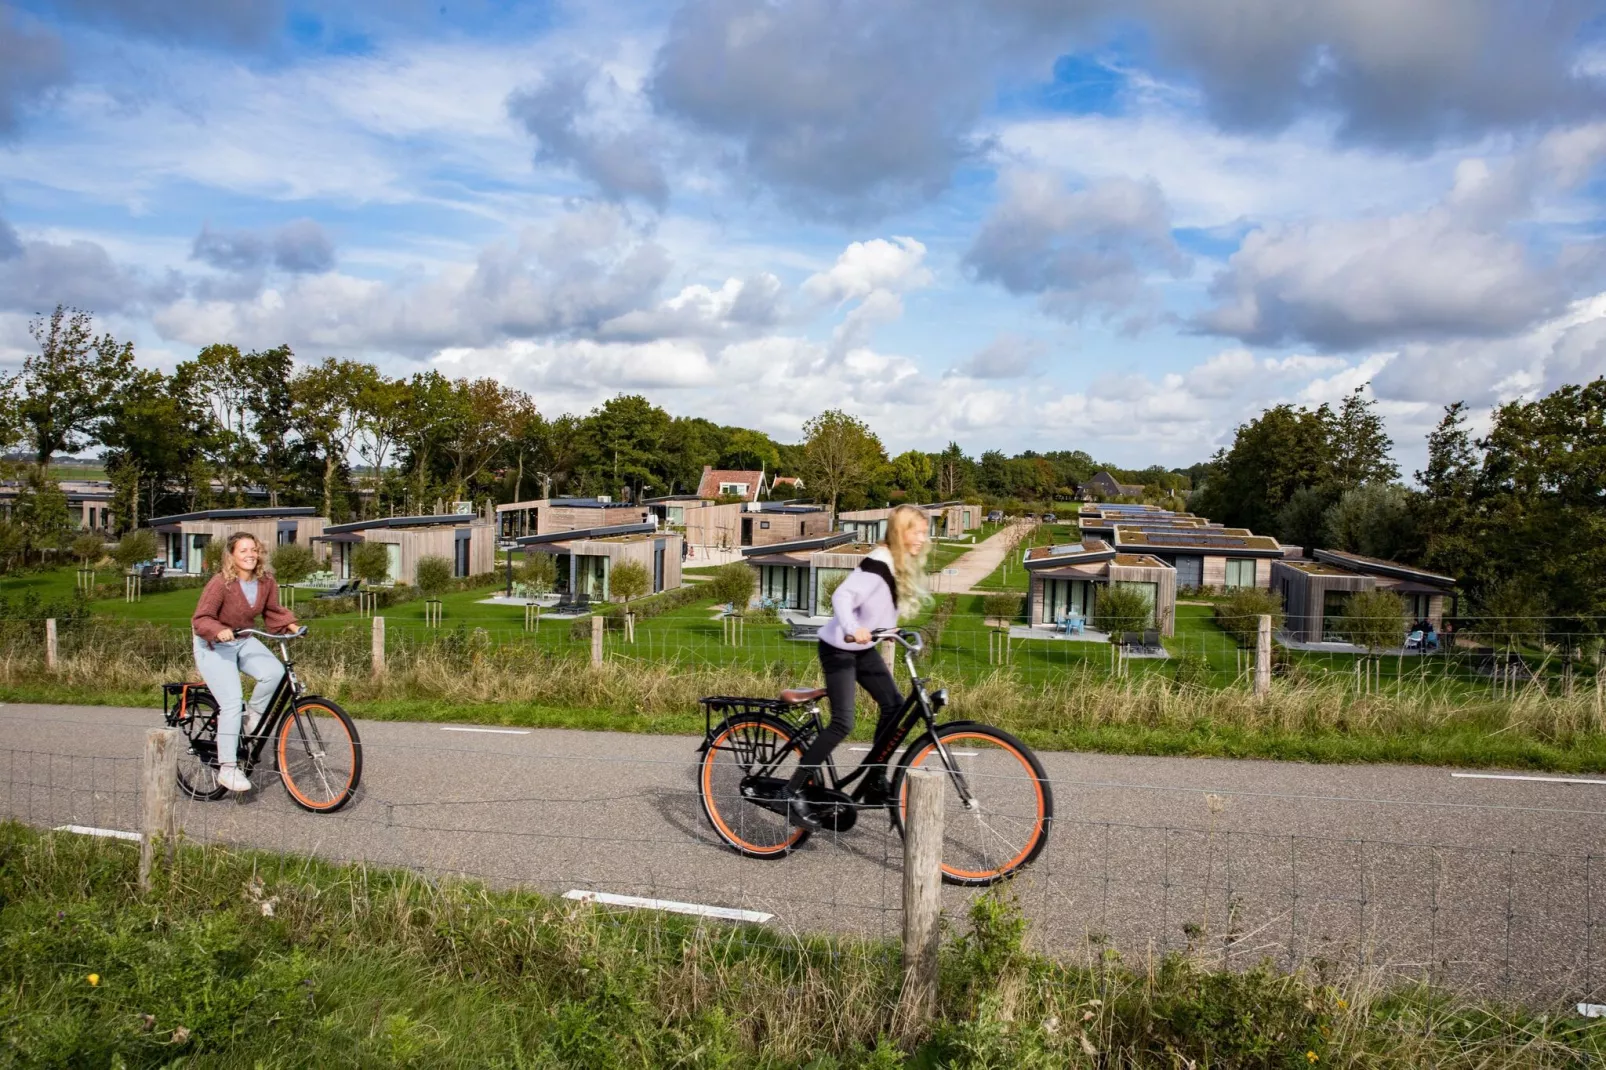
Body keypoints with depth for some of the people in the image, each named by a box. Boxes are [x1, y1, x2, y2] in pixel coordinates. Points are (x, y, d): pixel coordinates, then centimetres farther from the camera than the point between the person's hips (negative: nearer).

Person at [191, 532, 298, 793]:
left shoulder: (266, 582, -7)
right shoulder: (220, 583, -23)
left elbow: (273, 612, 7)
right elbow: (200, 619, -20)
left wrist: (291, 624, -9)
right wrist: (219, 631, -39)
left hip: (244, 642, 5)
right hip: (214, 646, -5)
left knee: (274, 672, -25)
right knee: (231, 704, -16)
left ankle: (254, 714, 4)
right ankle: (227, 769, -7)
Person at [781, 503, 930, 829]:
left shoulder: (904, 565, 5)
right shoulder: (878, 563, -24)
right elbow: (842, 596, -36)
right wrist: (851, 630, -51)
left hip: (864, 648, 9)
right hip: (839, 648, -9)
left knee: (894, 705, 6)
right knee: (843, 723, -14)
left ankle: (876, 777, 20)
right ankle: (792, 791, -6)